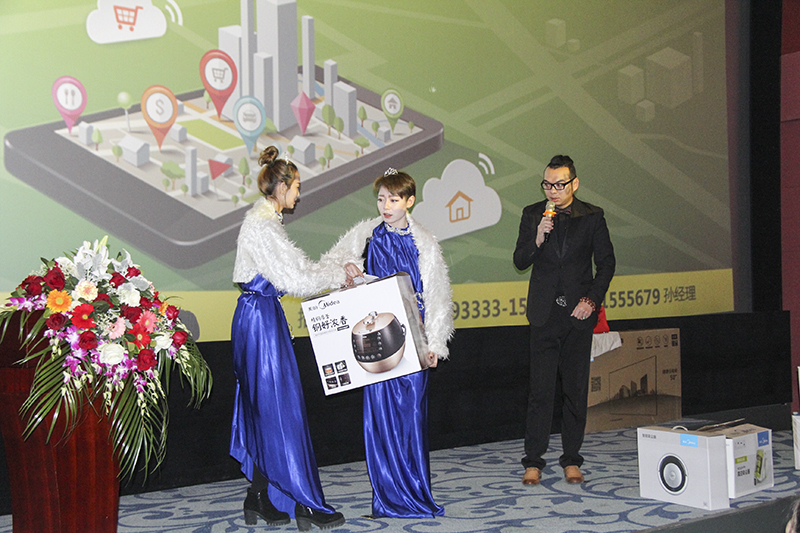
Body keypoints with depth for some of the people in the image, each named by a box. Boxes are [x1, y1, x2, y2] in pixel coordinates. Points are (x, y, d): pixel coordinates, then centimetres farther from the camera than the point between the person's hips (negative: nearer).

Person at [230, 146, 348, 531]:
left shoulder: (266, 221, 14)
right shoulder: (260, 226, -17)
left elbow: (295, 265, 17)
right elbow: (292, 278, -18)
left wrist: (336, 275, 10)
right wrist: (337, 276, -6)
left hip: (262, 316, 10)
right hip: (260, 318, -10)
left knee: (262, 409, 12)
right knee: (280, 408, -6)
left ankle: (259, 499, 19)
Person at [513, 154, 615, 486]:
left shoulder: (592, 217, 3)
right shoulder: (532, 215, 5)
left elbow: (606, 262, 6)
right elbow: (520, 262, 1)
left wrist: (592, 300, -5)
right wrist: (538, 238, -17)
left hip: (579, 313, 0)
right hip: (545, 313, 0)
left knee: (575, 390, 5)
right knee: (540, 390, -2)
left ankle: (571, 460, 15)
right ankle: (533, 461, 4)